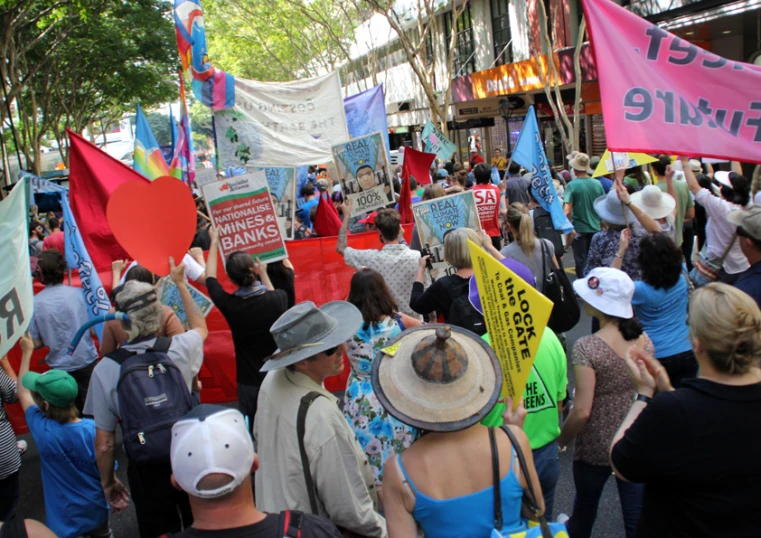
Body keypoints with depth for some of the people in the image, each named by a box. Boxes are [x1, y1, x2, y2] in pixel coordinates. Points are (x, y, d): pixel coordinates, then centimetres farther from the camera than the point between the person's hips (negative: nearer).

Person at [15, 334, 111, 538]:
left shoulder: (43, 431, -24)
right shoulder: (93, 429, -24)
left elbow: (22, 393, -7)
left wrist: (27, 352, 1)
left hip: (63, 519, -1)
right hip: (96, 511, 2)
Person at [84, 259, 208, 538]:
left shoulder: (105, 369, -17)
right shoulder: (180, 348, -14)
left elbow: (104, 441, -10)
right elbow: (200, 327, 12)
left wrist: (108, 482, 7)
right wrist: (180, 284, 22)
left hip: (146, 470, -1)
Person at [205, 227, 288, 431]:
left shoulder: (229, 305, -17)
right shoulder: (278, 299, -16)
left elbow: (210, 278, 3)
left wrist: (214, 242, 14)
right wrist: (263, 274, 24)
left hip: (249, 382, -1)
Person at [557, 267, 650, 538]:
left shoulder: (587, 347, -23)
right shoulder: (644, 340, -5)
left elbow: (582, 411, -22)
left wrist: (560, 439, -6)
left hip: (595, 447, -4)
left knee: (585, 506, 24)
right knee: (637, 516, 15)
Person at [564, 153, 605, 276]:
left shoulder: (572, 185, -13)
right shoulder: (597, 184, -1)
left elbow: (568, 211, -18)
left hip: (579, 229, -4)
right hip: (595, 228, 4)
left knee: (581, 260, 5)